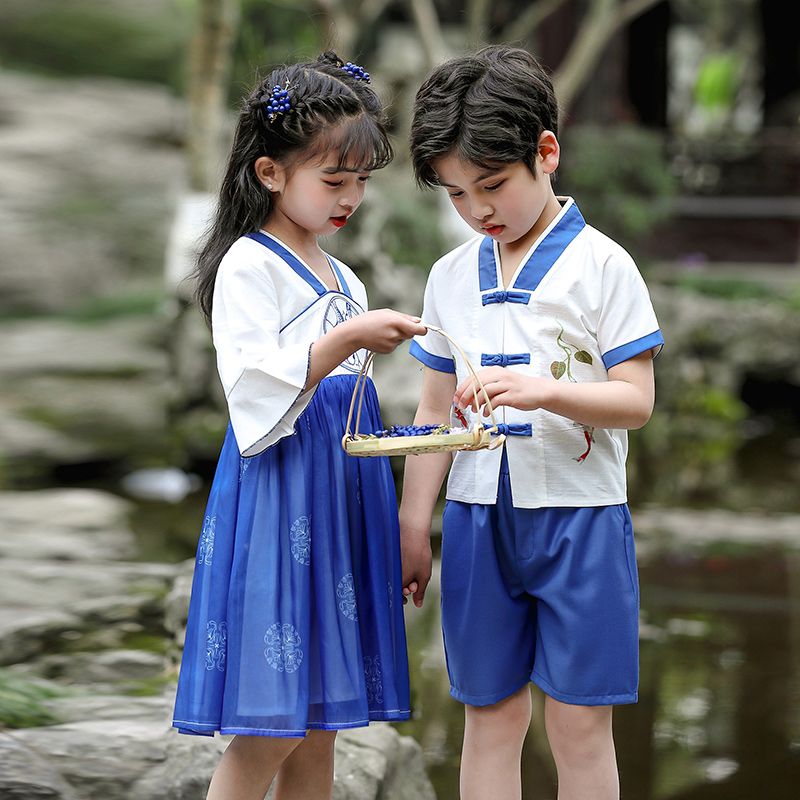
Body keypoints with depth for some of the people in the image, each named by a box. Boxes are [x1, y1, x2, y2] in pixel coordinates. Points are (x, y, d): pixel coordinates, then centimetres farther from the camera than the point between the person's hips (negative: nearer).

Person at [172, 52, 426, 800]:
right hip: (280, 491, -8)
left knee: (319, 725, 8)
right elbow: (257, 394, -19)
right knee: (271, 731, -9)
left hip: (343, 486, 8)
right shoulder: (248, 266, -8)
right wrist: (346, 340, -25)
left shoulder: (342, 278, 17)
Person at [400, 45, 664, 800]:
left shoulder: (600, 264, -5)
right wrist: (413, 525, 12)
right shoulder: (452, 275, 9)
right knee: (490, 713, 8)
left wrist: (545, 390, -25)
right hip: (479, 515, 4)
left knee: (580, 720, 0)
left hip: (578, 514, -4)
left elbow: (635, 398, -9)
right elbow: (435, 409, 14)